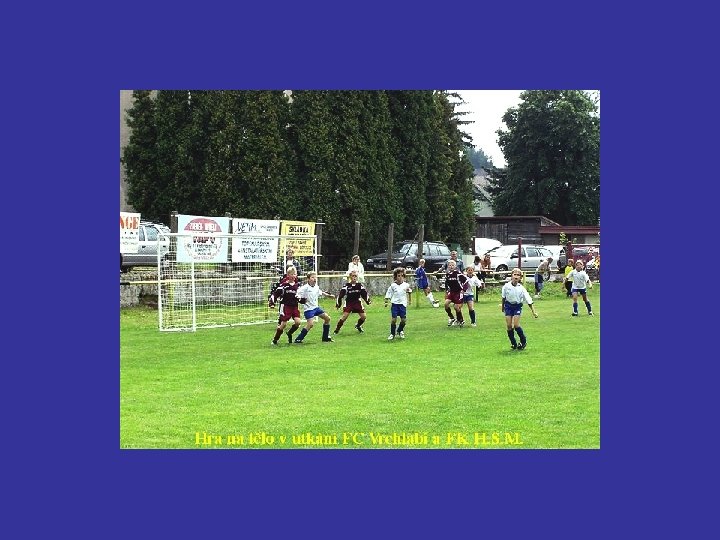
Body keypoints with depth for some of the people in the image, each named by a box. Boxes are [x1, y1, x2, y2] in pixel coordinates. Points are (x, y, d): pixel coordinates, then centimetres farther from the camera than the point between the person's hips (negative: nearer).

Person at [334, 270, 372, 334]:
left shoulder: (360, 285, -1)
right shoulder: (346, 286, -10)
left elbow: (364, 294, 5)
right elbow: (340, 295, -7)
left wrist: (368, 301, -8)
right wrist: (338, 304, -9)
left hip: (357, 303, 3)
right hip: (348, 303, -3)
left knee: (363, 316, -2)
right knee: (344, 316, -18)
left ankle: (358, 326, 28)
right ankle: (337, 329, -3)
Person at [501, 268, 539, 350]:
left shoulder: (521, 288, -14)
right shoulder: (506, 286, -10)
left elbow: (529, 300, -11)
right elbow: (503, 297, 8)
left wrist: (534, 312, -14)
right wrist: (502, 306, 17)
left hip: (517, 306, -2)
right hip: (508, 305, 2)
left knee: (516, 325, -14)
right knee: (509, 325, -4)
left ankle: (523, 341, 6)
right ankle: (513, 343, 10)